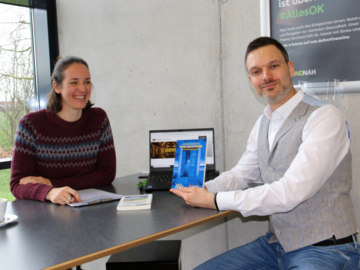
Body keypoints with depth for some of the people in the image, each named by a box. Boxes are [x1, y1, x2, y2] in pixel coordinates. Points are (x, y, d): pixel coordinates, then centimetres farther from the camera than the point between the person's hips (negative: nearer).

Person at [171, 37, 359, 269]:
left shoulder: (325, 117, -18)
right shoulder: (263, 124, 9)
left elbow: (290, 192, -25)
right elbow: (240, 174, 15)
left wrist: (215, 200, -19)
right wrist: (202, 190, -6)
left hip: (325, 250, -6)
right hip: (276, 244, 7)